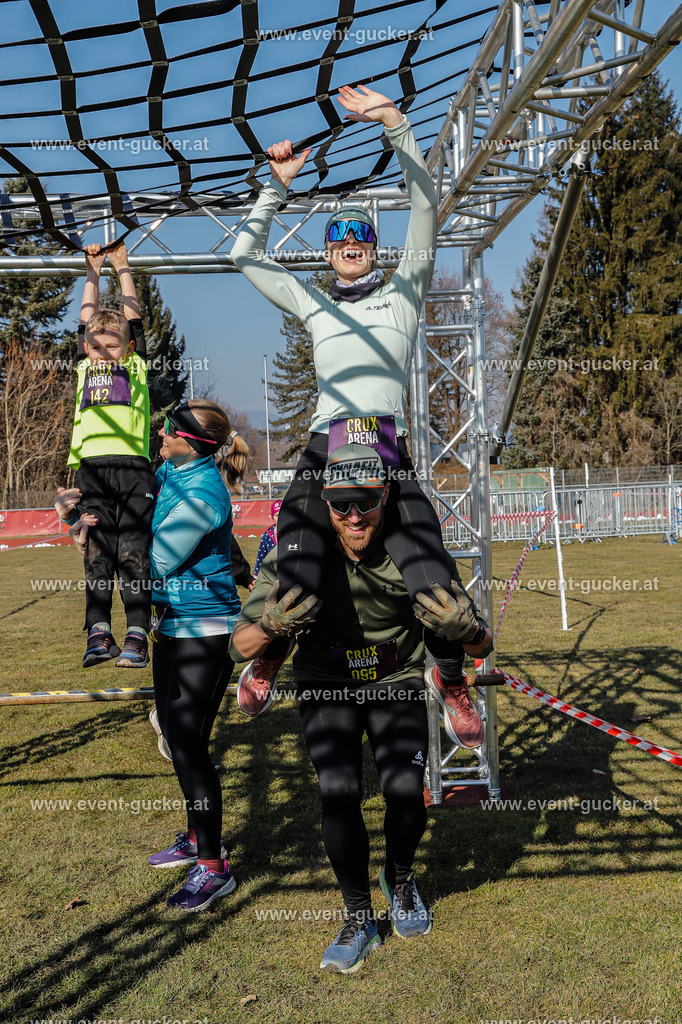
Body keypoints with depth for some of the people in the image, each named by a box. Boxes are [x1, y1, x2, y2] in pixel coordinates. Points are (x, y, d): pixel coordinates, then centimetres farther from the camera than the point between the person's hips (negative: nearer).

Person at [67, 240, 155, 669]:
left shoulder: (135, 365, 18)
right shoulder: (86, 366, 22)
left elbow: (132, 314, 24)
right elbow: (89, 315, 30)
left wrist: (122, 266, 35)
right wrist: (94, 271, 40)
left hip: (133, 465, -2)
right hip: (92, 465, 2)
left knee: (133, 553, -5)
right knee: (98, 554, 0)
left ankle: (137, 638, -5)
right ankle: (99, 634, 1)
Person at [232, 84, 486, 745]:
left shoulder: (402, 294, 21)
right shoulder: (312, 305, 27)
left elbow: (425, 209, 12)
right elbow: (244, 255, 27)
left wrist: (395, 126, 3)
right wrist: (277, 185, 19)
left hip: (391, 448, -1)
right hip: (324, 448, 1)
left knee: (432, 584, -18)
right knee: (298, 583, -15)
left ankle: (449, 677, 10)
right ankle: (267, 662, 16)